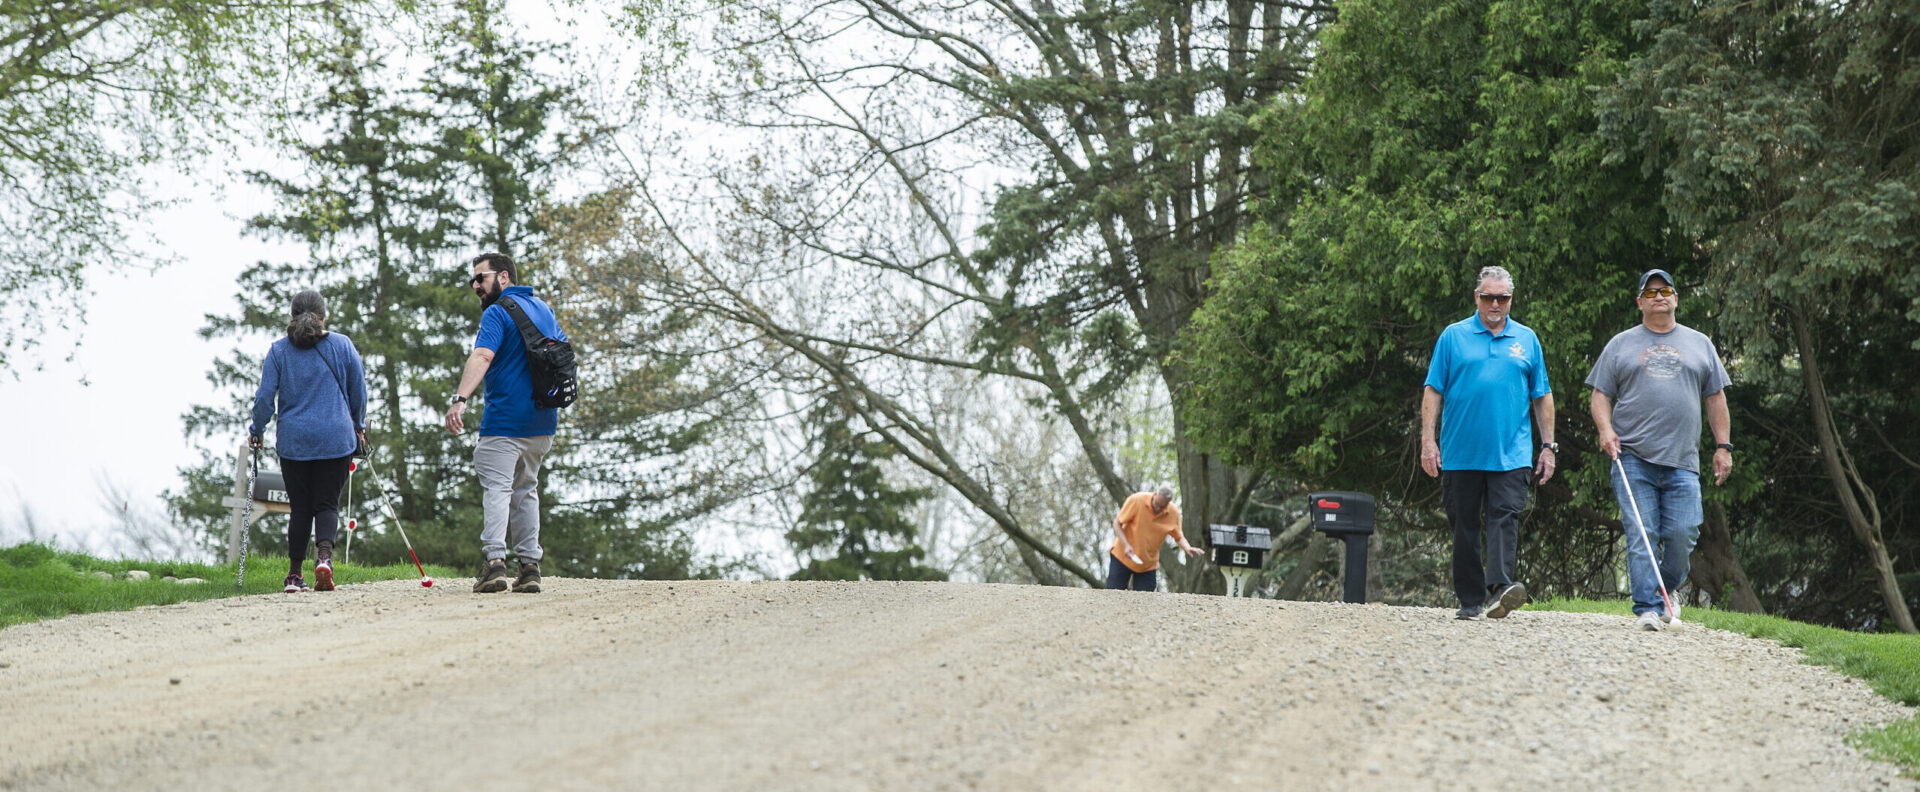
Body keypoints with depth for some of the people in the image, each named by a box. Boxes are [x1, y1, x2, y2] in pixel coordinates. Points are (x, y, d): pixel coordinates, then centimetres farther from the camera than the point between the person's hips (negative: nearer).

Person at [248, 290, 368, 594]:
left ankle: (294, 574, 8)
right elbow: (359, 391, 9)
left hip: (293, 441, 1)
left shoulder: (278, 350, 1)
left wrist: (256, 431, 14)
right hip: (336, 440, -1)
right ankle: (324, 555, -22)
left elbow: (265, 397, -1)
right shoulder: (342, 345, 3)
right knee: (327, 503, 4)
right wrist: (359, 426, 24)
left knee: (300, 507, 9)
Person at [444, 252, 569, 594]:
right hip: (542, 422, 8)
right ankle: (529, 566, 12)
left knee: (496, 488, -10)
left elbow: (482, 356, -26)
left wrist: (460, 399, -37)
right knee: (526, 491, 15)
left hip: (505, 420, -8)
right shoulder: (543, 309, 16)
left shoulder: (497, 313, -9)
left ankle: (494, 560, -24)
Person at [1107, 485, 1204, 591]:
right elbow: (1117, 523, -9)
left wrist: (1187, 548, -18)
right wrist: (1126, 545, -21)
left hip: (1148, 565, 2)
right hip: (1122, 558, -1)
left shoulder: (1174, 514, -9)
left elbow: (1178, 537, 4)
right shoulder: (1136, 500, -17)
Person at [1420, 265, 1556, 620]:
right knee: (1465, 526, 4)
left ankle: (1499, 588, -29)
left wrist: (1548, 446, 9)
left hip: (1510, 454, 0)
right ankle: (1470, 601, 11)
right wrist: (1428, 440, -4)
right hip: (1460, 454, 0)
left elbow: (1542, 397, 14)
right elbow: (1433, 391, 5)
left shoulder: (1527, 340, 11)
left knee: (1505, 517, -15)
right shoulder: (1453, 336, 7)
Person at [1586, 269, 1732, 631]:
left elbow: (1716, 398, 18)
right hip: (1633, 460, -1)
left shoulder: (1699, 344, 17)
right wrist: (1605, 429, -8)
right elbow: (1600, 396, 11)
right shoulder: (1621, 345, 13)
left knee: (1682, 535, -7)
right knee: (1640, 537, -9)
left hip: (1682, 462, 1)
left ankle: (1667, 593, 17)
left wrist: (1723, 446, 10)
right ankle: (1647, 608, -9)